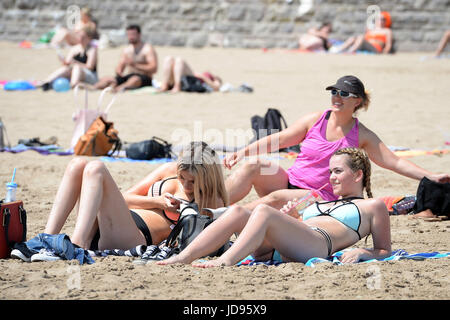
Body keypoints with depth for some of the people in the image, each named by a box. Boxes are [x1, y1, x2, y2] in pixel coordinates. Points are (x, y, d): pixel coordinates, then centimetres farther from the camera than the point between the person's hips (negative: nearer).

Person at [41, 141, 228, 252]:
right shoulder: (170, 170, 18)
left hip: (132, 239, -7)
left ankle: (77, 243, -42)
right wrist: (158, 202, 3)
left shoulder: (212, 201, 4)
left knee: (95, 169, -22)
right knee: (78, 165, -11)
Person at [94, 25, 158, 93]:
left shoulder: (148, 49, -2)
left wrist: (135, 65, -20)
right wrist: (119, 72, -6)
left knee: (135, 79, -42)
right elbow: (120, 67, 19)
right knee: (106, 79, -14)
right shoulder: (127, 49, 18)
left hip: (144, 79, -7)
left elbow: (153, 69, -14)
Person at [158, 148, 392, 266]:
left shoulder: (374, 206, 22)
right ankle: (183, 258, -34)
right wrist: (292, 218, 13)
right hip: (276, 249, 7)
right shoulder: (321, 203, 41)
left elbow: (384, 251, 14)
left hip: (318, 245, -7)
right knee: (237, 212, -19)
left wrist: (361, 253, -6)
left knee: (264, 212, -31)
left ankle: (225, 262, -49)